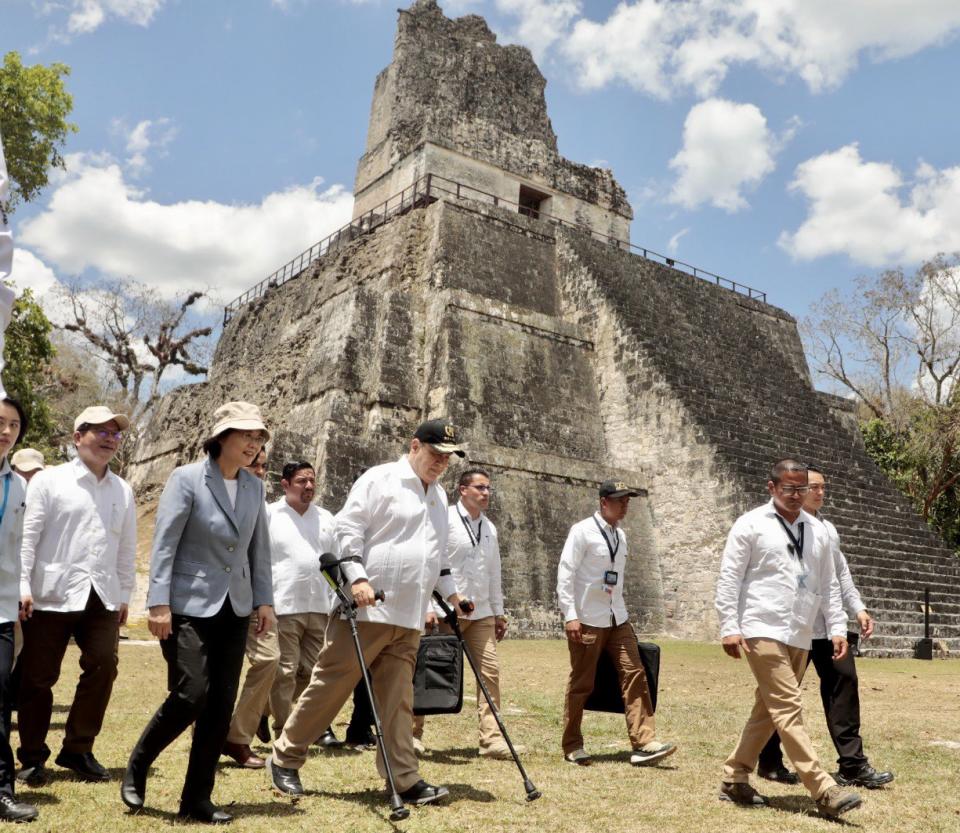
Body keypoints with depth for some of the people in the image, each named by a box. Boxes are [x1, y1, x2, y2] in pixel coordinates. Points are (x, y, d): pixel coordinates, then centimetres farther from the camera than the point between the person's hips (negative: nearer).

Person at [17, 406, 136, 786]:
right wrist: (22, 587, -11)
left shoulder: (122, 491, 11)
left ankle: (78, 750, 15)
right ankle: (32, 756, 21)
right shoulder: (49, 481, 0)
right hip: (52, 594, -3)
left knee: (103, 668, -2)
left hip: (101, 597, 4)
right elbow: (27, 537, -4)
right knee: (38, 677, 4)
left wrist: (124, 595, 13)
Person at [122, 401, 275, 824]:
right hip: (189, 606, -5)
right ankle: (137, 765, 20)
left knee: (221, 703, 4)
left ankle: (196, 799, 17)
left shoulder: (254, 486, 7)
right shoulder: (187, 479, -9)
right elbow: (164, 544, -11)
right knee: (190, 695, -9)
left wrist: (264, 599, 7)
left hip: (234, 608, 5)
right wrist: (158, 603, -15)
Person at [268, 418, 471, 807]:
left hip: (408, 617, 7)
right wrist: (358, 578, -20)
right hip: (365, 607, -7)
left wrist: (451, 593, 19)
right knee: (331, 684, 1)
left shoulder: (438, 496, 19)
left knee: (397, 697, 8)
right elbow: (348, 529, -12)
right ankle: (284, 758, 17)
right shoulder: (379, 479, -6)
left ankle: (405, 780, 12)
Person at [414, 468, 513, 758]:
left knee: (490, 670, -3)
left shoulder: (489, 528, 15)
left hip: (481, 613, 6)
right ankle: (414, 732, 17)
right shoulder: (445, 520, -5)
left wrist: (498, 612, 18)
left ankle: (492, 738, 1)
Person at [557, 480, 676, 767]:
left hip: (617, 619, 7)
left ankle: (644, 744, 0)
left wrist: (618, 611, 15)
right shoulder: (583, 531, -10)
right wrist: (570, 615, -19)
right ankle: (572, 746, 17)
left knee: (635, 675, -3)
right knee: (581, 684, 3)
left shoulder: (620, 535, 12)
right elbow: (565, 574, -13)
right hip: (588, 621, -6)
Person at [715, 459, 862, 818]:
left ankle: (734, 780, 22)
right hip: (763, 632, -6)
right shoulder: (751, 525, -3)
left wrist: (837, 628, 9)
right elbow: (729, 578, -6)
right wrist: (729, 627, -12)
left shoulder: (817, 530, 13)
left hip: (800, 637, 7)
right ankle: (823, 791, -8)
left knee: (768, 710, 11)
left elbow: (828, 585, 17)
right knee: (788, 708, -11)